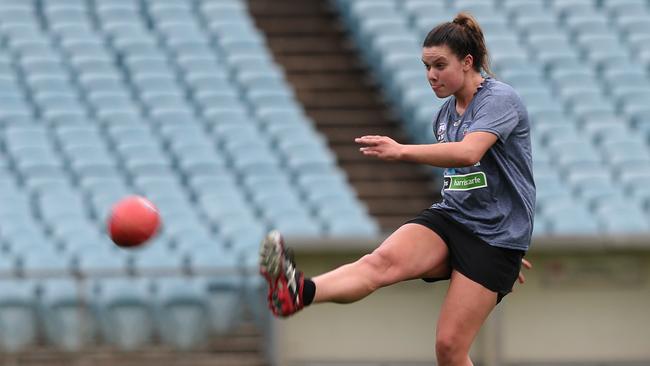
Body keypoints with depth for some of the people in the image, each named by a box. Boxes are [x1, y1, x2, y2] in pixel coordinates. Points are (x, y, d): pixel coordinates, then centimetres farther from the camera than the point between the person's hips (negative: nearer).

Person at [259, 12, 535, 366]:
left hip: (493, 237, -6)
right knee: (382, 261, -26)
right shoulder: (445, 114, 14)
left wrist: (402, 151, -42)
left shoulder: (500, 99, -11)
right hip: (449, 217, 6)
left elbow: (468, 153, -31)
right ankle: (299, 293, -55)